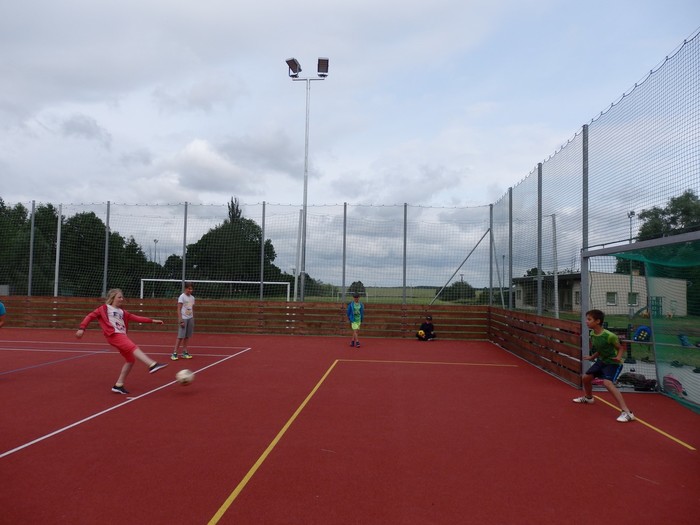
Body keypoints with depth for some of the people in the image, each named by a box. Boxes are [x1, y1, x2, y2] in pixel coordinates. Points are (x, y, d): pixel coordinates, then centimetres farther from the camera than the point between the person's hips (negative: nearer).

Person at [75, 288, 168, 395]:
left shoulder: (122, 312, 26)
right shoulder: (104, 308, 9)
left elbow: (135, 317, 23)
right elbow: (90, 316, 6)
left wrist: (152, 320, 18)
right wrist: (82, 328, -8)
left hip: (122, 336, 8)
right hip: (114, 335, -8)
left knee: (130, 360, 5)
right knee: (134, 348, -28)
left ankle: (118, 385, 13)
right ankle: (152, 365, -47)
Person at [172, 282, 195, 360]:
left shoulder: (192, 298, 11)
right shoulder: (182, 297, -7)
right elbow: (179, 310, -10)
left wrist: (193, 320, 11)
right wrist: (180, 320, -16)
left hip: (190, 318, 6)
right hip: (183, 318, -6)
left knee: (187, 336, 6)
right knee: (181, 336, -7)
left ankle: (184, 352, 12)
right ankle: (174, 353, -1)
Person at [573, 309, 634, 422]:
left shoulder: (609, 336, -28)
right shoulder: (592, 334, -4)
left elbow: (621, 347, -14)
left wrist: (618, 357, -32)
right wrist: (592, 357, 11)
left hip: (613, 363, -9)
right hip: (602, 361, 9)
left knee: (607, 383, -30)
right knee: (586, 377, 16)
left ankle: (627, 413, -28)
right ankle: (588, 398, 49)